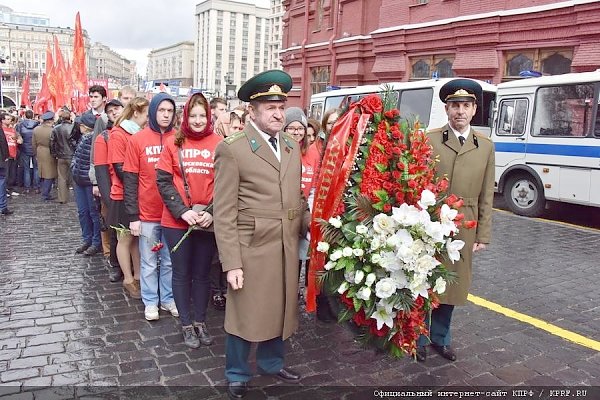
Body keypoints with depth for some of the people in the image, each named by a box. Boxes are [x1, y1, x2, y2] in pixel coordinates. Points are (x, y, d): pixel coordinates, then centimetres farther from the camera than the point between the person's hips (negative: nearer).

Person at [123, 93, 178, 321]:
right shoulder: (137, 140, -2)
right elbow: (130, 181, -3)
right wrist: (133, 216, -7)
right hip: (147, 214, -1)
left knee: (170, 260, 13)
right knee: (149, 262, 11)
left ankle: (168, 298, 28)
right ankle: (150, 302, 26)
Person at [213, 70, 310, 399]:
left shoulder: (292, 148, 10)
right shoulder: (232, 150, -10)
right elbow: (224, 214, -12)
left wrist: (312, 223, 0)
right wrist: (231, 263, -15)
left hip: (287, 249, 6)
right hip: (251, 249, -6)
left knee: (281, 309, 19)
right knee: (244, 314, 10)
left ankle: (272, 362, 43)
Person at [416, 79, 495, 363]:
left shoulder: (485, 146, 6)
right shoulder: (428, 140, -4)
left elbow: (486, 195, 6)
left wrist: (483, 235, 3)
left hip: (464, 230, 3)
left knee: (452, 286, 14)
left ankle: (440, 337, 32)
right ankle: (417, 338, 26)